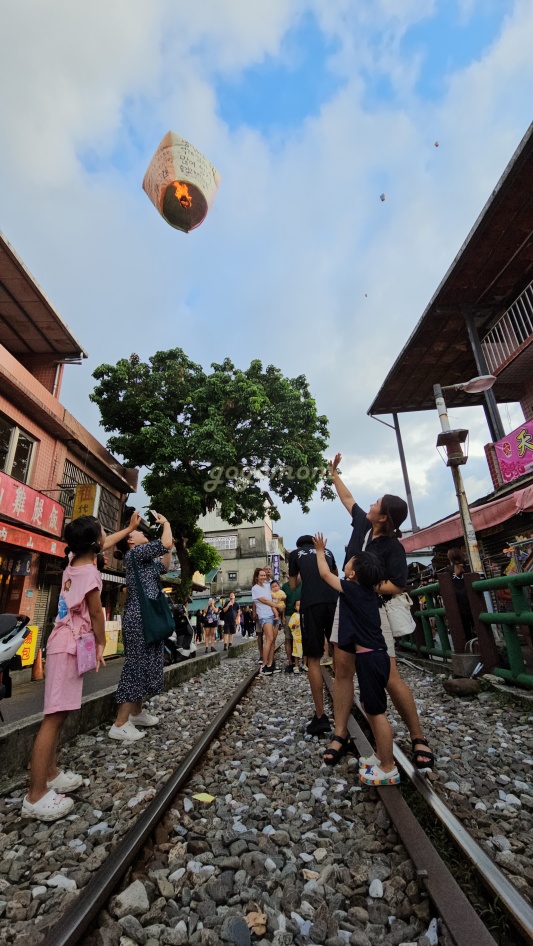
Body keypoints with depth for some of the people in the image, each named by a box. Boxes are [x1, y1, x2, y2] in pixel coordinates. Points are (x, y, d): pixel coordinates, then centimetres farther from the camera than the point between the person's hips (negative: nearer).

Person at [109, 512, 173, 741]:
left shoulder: (146, 559, 17)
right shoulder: (135, 553, -12)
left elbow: (164, 567, 29)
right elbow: (164, 544, -22)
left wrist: (169, 547, 22)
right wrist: (166, 523, -6)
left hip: (145, 618, 10)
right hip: (139, 618, -10)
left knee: (143, 665, 17)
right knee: (136, 666, -7)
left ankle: (136, 712, 30)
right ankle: (120, 724, 0)